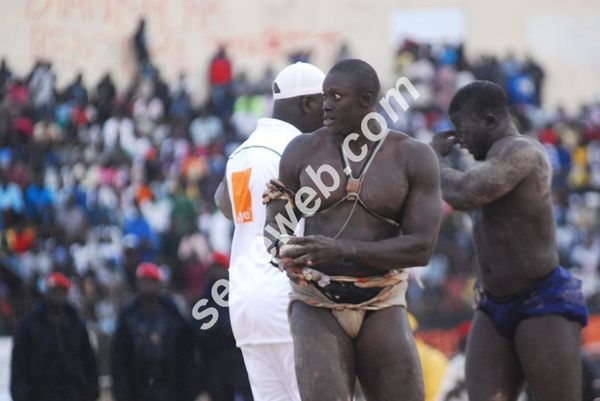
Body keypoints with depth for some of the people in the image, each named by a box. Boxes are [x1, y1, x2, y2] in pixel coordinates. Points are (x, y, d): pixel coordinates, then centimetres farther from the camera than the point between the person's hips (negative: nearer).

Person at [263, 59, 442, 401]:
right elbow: (274, 231, 4)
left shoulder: (414, 158, -6)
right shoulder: (304, 151, -1)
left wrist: (342, 250, -26)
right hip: (318, 307, -1)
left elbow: (422, 249, -13)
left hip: (381, 309, 1)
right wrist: (287, 254, -23)